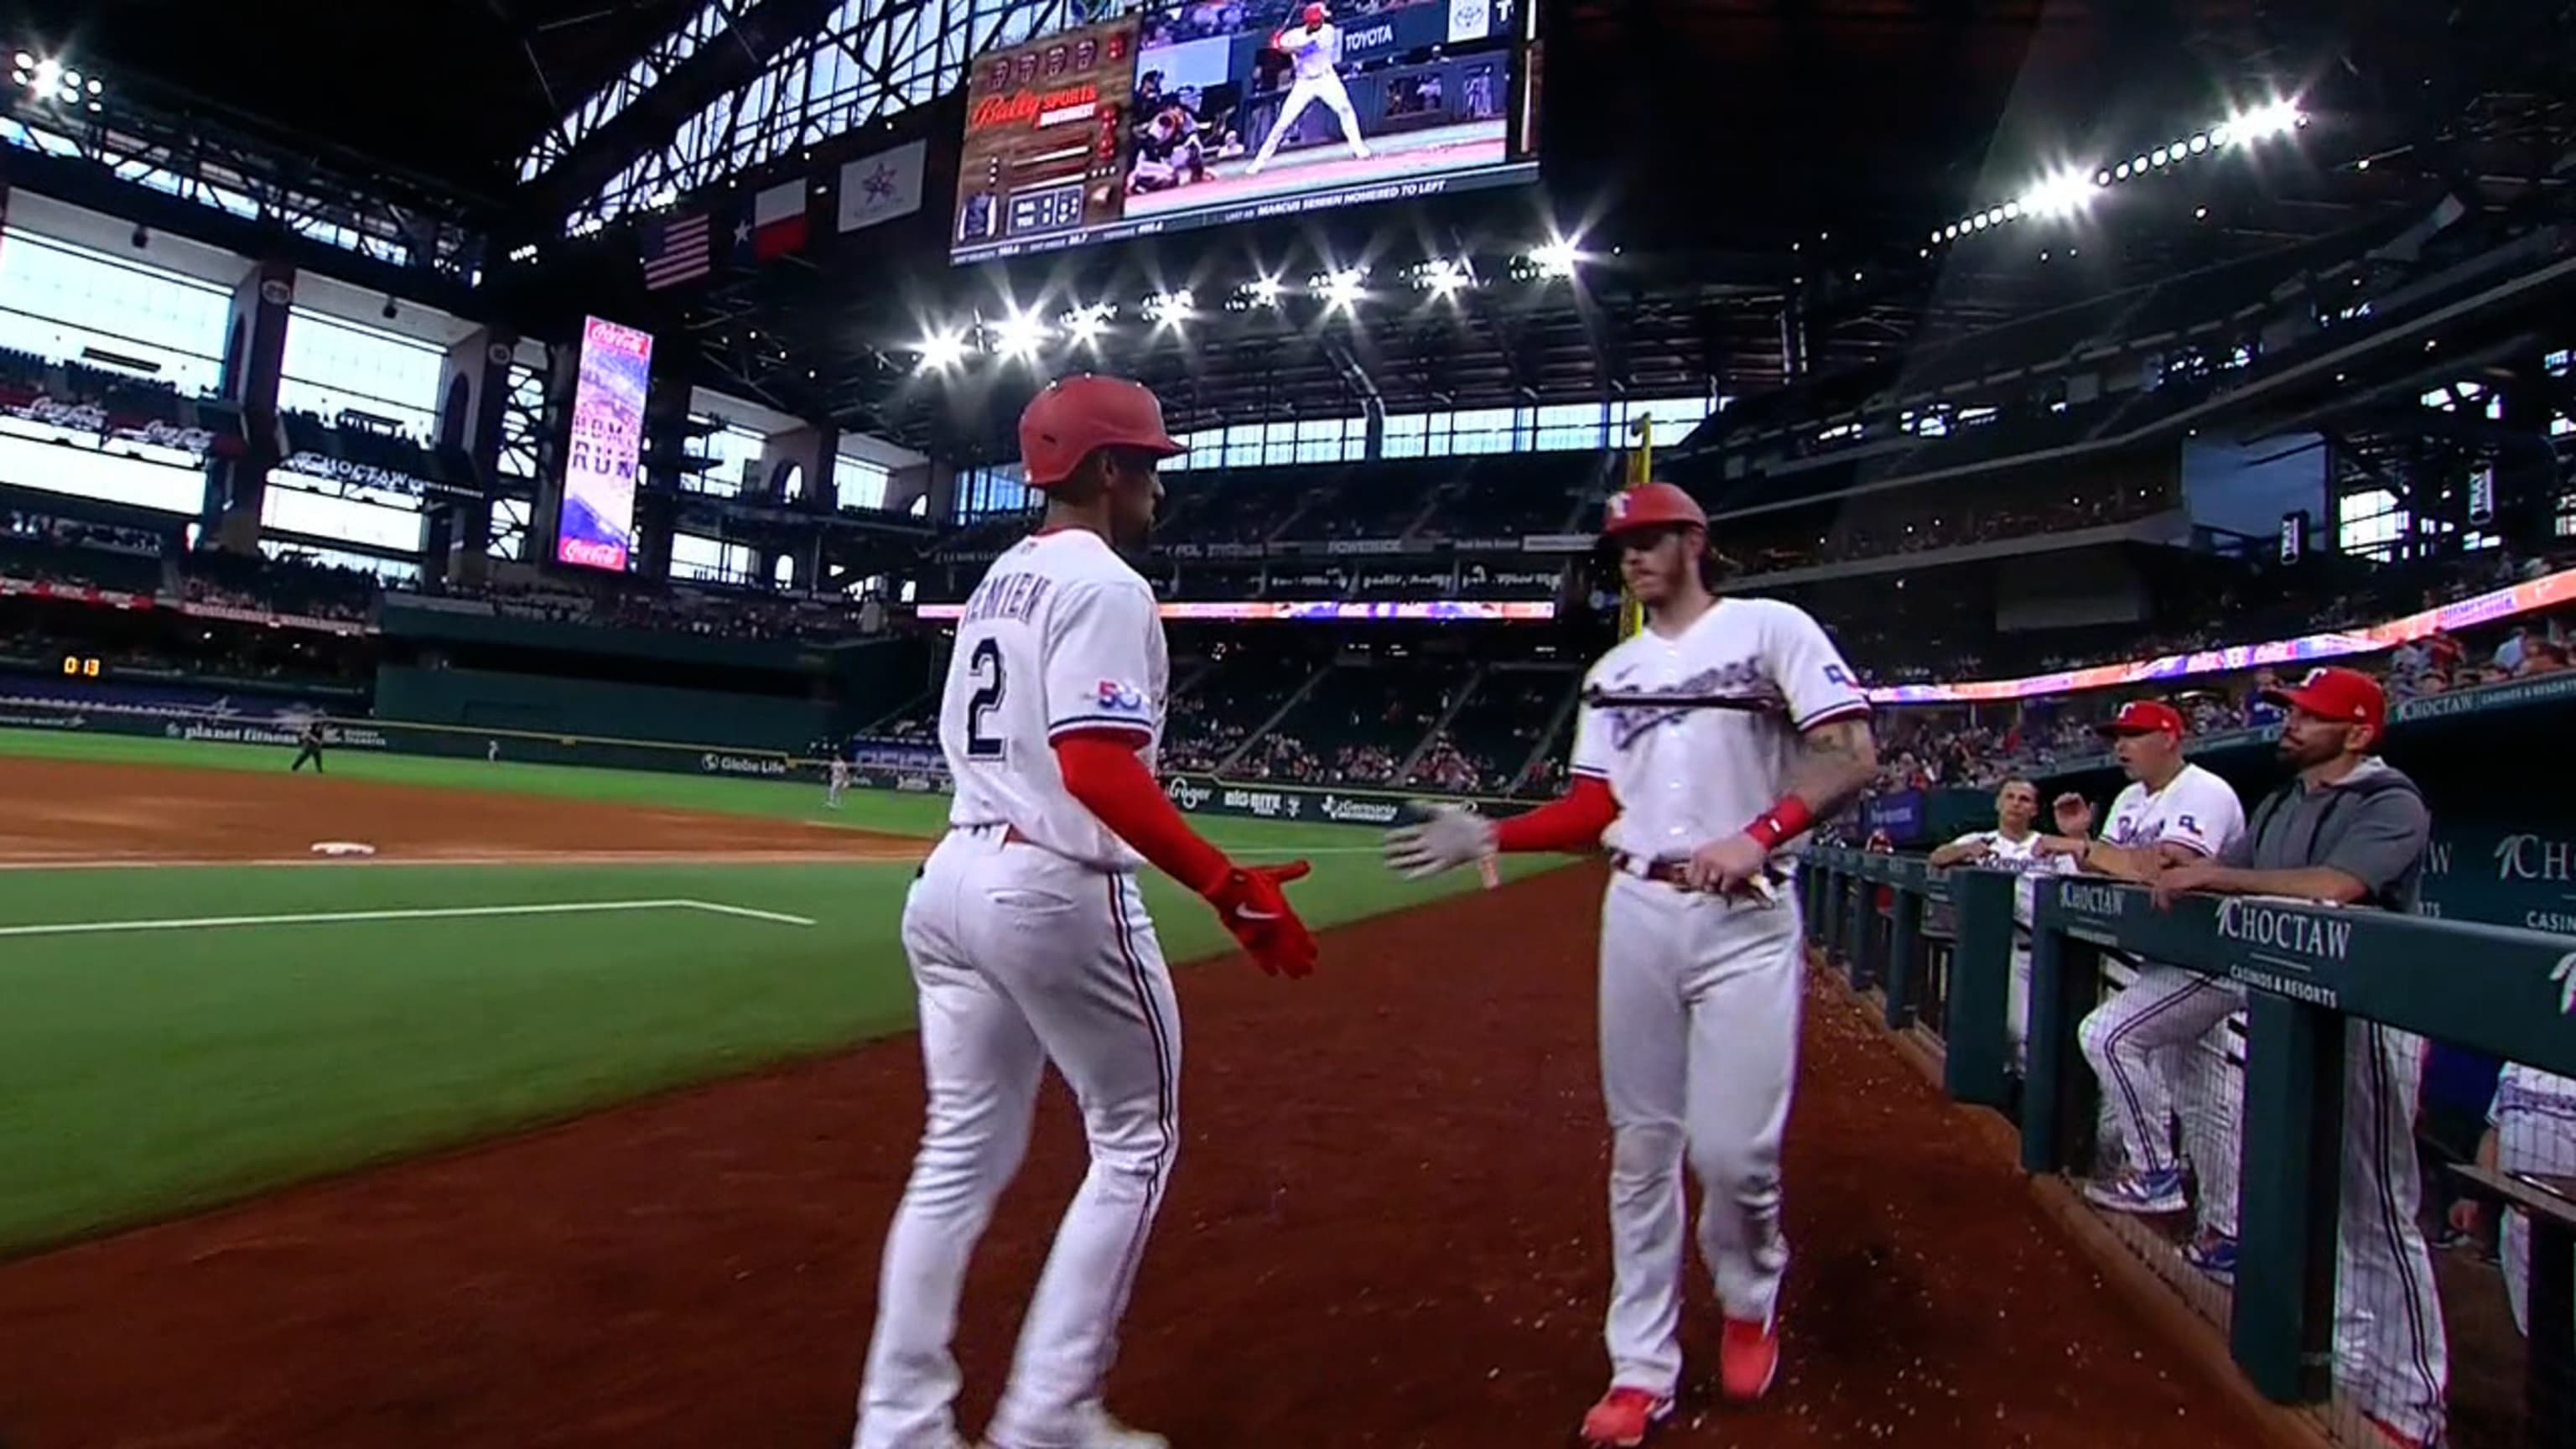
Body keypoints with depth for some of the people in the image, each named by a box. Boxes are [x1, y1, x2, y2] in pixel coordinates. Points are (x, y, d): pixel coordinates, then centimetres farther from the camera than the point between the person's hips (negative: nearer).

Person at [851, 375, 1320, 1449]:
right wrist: (1228, 884, -25)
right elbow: (1097, 768, -24)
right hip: (1056, 891, -9)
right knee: (1135, 1141, 8)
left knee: (962, 1152, 15)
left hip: (952, 877, 9)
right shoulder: (1104, 586, -12)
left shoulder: (997, 582, 16)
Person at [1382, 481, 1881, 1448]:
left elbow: (1853, 757, -8)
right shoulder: (1612, 673, 15)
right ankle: (1642, 1367, 21)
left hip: (1746, 918, -4)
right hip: (1637, 914, 4)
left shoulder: (1772, 628, 0)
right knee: (1641, 1146, 7)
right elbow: (1596, 811, 11)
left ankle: (1750, 1302, 27)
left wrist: (1757, 837, -23)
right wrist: (1489, 836, -3)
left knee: (1732, 1148, -7)